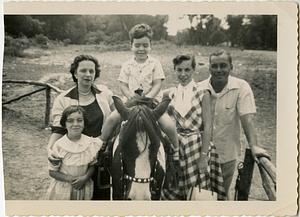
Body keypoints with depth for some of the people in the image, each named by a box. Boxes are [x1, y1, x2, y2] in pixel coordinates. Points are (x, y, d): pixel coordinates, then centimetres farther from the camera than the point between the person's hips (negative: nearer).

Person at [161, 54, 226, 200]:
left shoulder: (202, 93, -7)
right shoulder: (170, 93, 3)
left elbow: (207, 126, -10)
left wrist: (204, 155, -14)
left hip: (198, 145, -3)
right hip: (177, 147, 3)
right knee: (174, 191, 10)